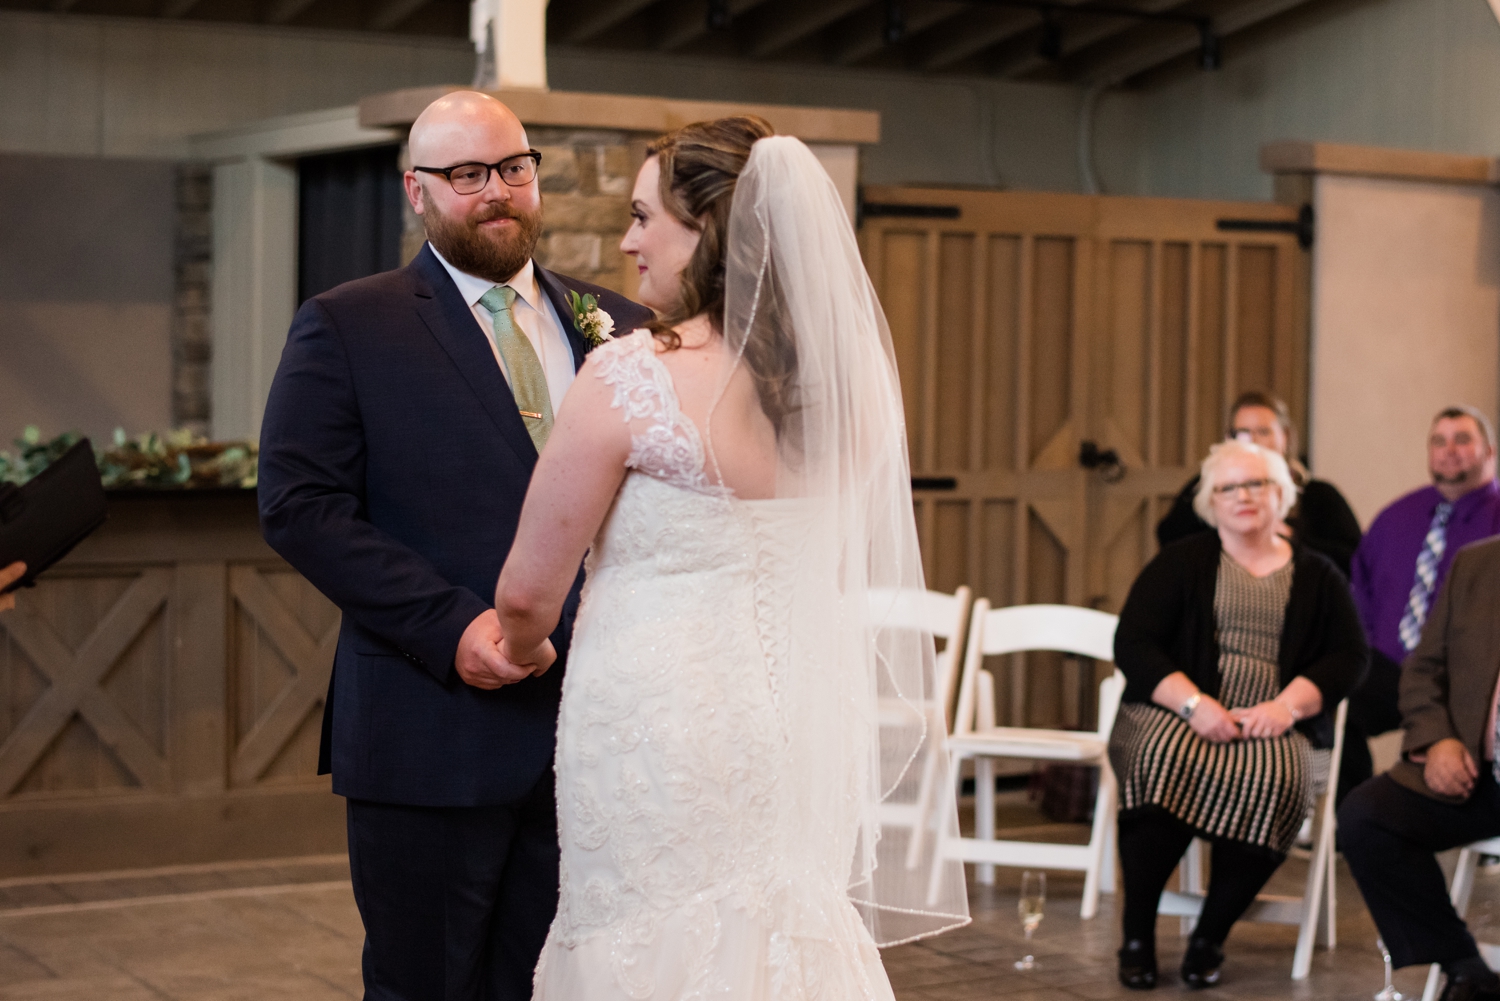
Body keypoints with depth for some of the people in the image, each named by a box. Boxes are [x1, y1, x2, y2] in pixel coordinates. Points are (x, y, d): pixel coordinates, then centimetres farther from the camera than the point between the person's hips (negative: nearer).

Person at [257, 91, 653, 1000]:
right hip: (434, 736, -3)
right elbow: (300, 507, -7)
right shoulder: (346, 329, 0)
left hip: (594, 727, 4)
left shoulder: (621, 327, 13)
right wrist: (450, 625, -17)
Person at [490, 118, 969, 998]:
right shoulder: (846, 382, 2)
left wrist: (525, 653, 12)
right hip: (803, 727, 6)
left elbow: (528, 594, -9)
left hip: (660, 721, -6)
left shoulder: (632, 381, -15)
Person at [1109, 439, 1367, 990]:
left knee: (1273, 778, -34)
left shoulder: (1318, 577, 16)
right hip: (1173, 715, -1)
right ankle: (1137, 936, -24)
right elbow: (1132, 642, 2)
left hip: (1271, 730, 1)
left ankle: (1210, 938, -18)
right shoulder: (1181, 562, 12)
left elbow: (1347, 655, 6)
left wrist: (1287, 704, -13)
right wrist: (1194, 703, -15)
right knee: (1163, 759, -36)